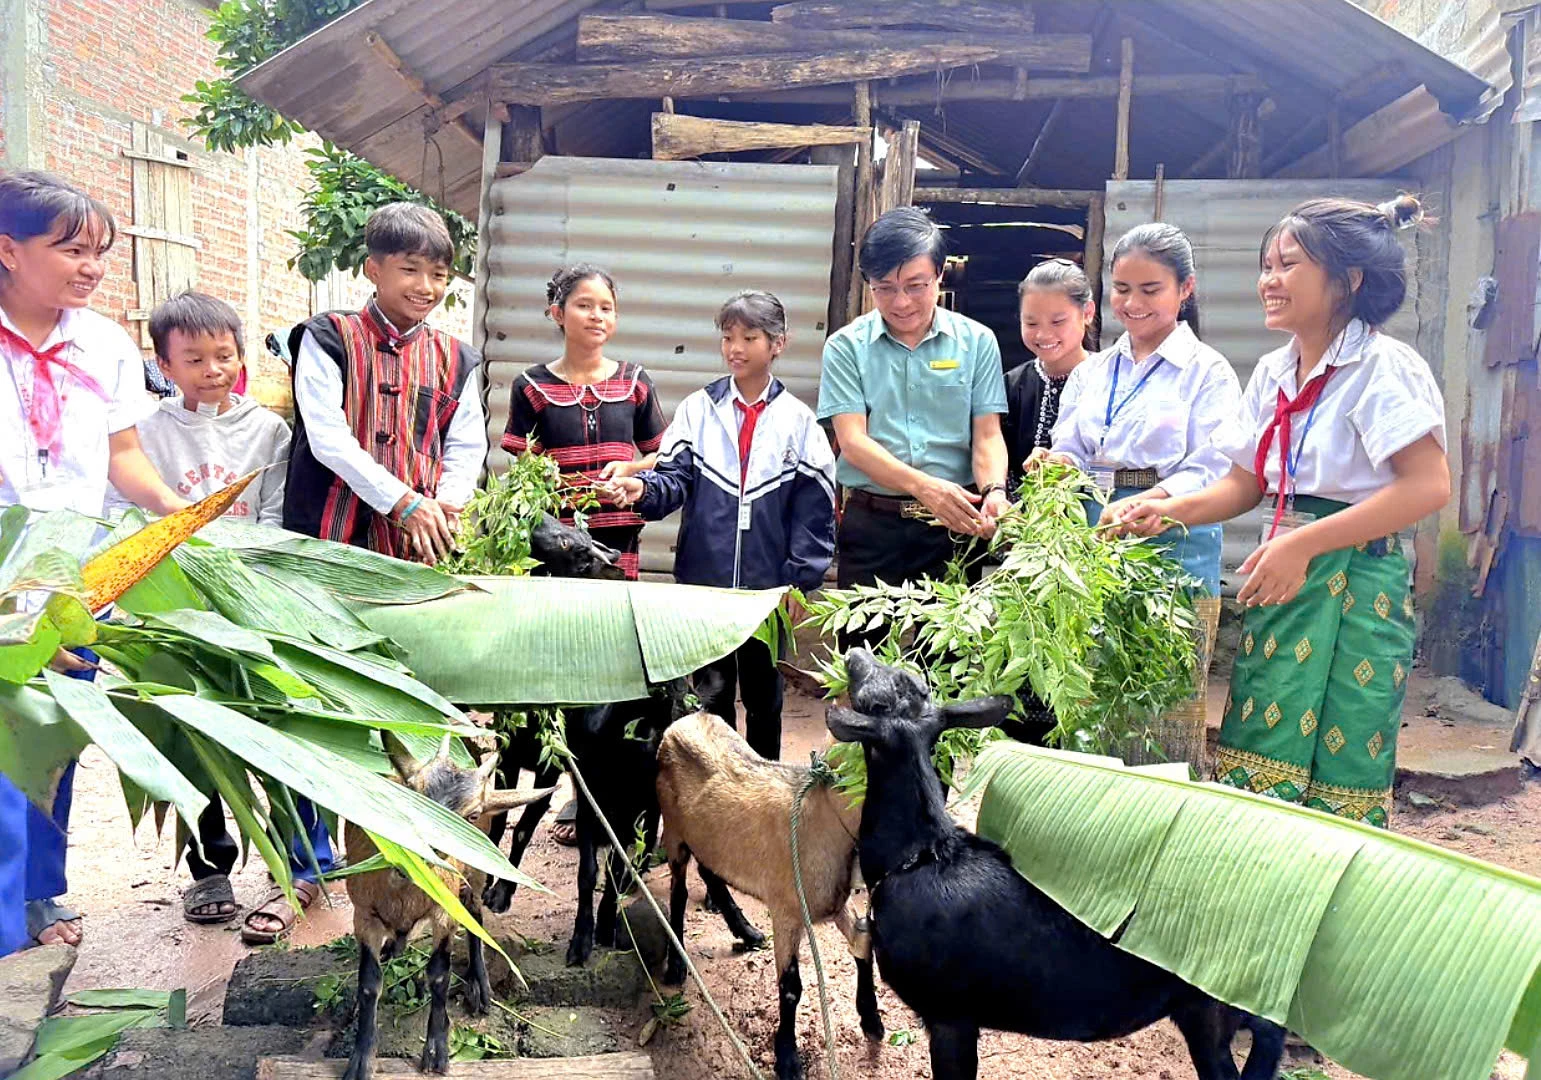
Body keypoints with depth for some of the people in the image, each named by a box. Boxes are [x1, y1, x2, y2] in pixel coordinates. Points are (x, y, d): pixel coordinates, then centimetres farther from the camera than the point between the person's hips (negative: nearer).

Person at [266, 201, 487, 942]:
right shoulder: (329, 339, 1)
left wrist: (445, 506, -9)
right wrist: (405, 503, -16)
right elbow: (327, 437, -8)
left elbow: (467, 445, 11)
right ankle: (307, 867, 12)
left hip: (417, 556, 3)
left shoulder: (454, 359, 12)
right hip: (331, 548, -3)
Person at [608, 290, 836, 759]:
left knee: (764, 698, 13)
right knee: (710, 695, 8)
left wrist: (800, 579, -5)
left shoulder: (798, 420, 2)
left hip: (768, 588, 0)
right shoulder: (698, 409, 3)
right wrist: (643, 487, -27)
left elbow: (815, 506, 1)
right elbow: (675, 478, -5)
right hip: (703, 582, 0)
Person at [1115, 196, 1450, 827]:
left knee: (1334, 776, -2)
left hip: (1355, 581, -7)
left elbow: (1429, 485, -20)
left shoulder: (1380, 366, -11)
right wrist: (1169, 510, -3)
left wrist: (1303, 544, -22)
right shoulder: (1274, 373, 12)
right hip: (1282, 581, 7)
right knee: (1257, 760, 9)